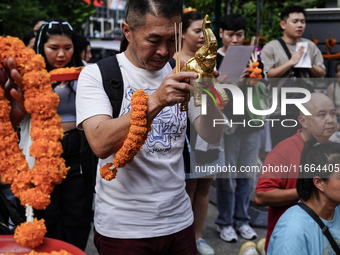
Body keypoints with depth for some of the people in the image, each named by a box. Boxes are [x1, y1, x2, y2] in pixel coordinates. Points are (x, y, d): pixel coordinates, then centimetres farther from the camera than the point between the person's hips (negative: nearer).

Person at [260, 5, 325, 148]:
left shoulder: (310, 46, 10)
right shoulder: (271, 48, -2)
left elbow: (321, 74, 11)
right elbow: (268, 76, -11)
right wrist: (291, 62, -16)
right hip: (281, 110, -4)